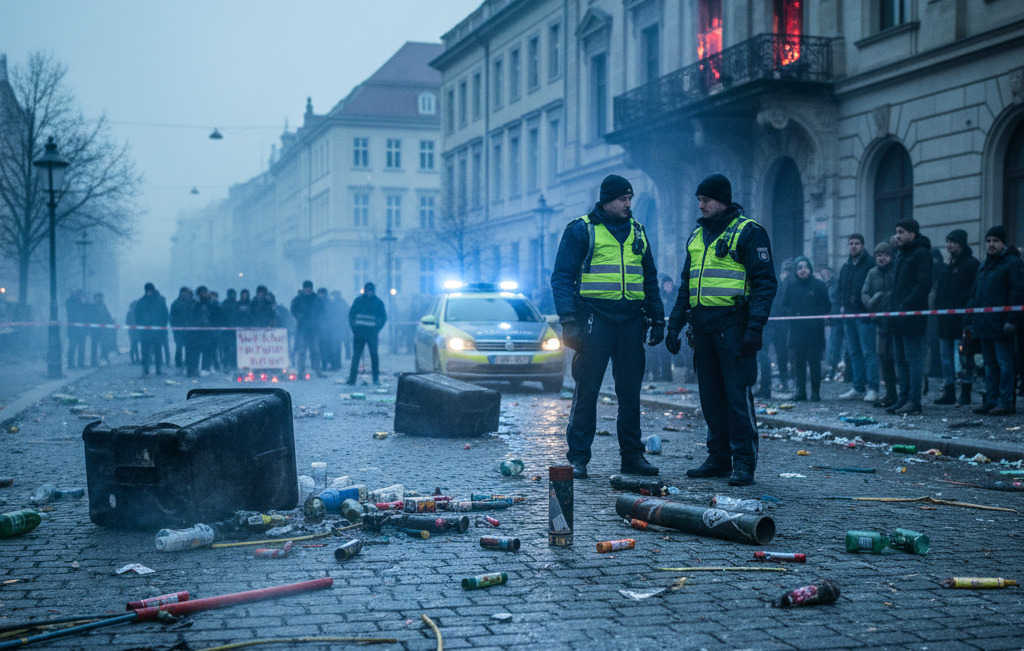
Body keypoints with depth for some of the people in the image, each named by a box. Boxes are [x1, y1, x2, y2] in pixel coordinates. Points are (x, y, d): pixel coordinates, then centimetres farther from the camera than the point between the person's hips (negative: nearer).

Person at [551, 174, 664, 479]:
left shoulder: (637, 231, 16)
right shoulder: (580, 230, 0)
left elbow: (650, 278, 22)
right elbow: (562, 276, -4)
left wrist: (657, 319, 15)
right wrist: (568, 320, -14)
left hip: (630, 320, 5)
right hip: (594, 318, -5)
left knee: (630, 390, 7)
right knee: (586, 390, -3)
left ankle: (632, 455, 15)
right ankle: (578, 457, 3)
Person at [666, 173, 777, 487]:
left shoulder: (748, 232, -4)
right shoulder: (697, 235, 19)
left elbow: (765, 282, -10)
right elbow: (686, 285, 24)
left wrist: (755, 326, -19)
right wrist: (674, 324, 16)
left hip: (732, 325, -7)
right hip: (703, 325, 7)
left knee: (737, 393, -7)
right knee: (711, 395, 9)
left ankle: (744, 463, -1)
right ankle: (718, 459, 17)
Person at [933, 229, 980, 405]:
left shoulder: (972, 264, -6)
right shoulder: (946, 266, 18)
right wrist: (938, 308, 11)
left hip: (962, 319, -8)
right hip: (945, 319, 8)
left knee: (964, 357, -4)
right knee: (946, 357, 9)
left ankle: (965, 393, 1)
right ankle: (949, 392, 14)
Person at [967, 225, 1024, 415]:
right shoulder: (984, 265, 20)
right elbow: (975, 294, 24)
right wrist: (970, 322, 18)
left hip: (1001, 325, -8)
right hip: (984, 325, 8)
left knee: (1004, 363, -6)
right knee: (990, 364, 10)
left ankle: (1005, 403, -4)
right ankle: (991, 401, 14)